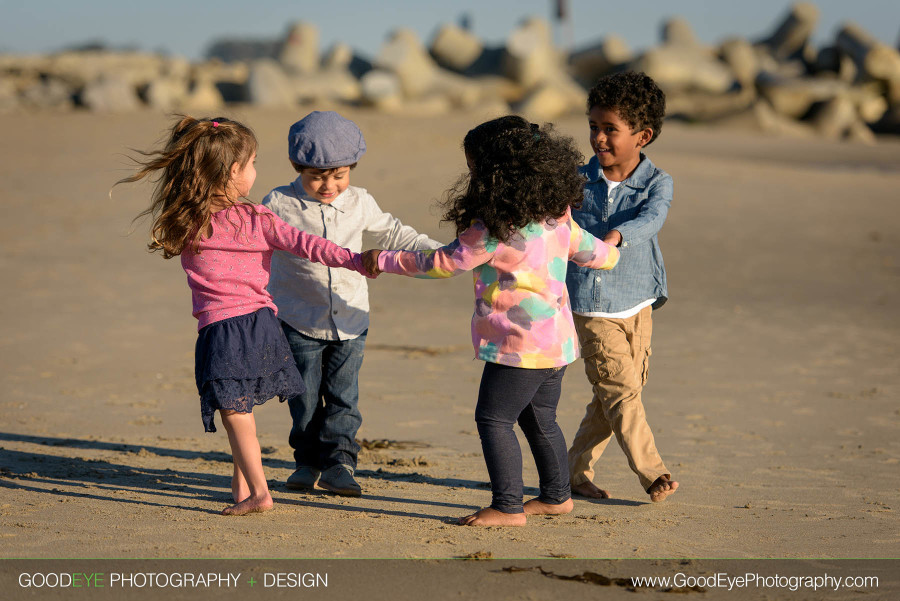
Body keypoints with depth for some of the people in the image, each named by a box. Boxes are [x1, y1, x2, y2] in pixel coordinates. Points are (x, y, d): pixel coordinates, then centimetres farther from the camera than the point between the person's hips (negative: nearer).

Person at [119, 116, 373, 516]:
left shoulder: (186, 223, 0)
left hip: (219, 329, -2)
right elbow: (306, 244, -4)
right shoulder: (258, 220, -2)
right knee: (243, 409, 19)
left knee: (235, 413, 1)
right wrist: (355, 260, -2)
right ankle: (242, 483, 26)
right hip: (260, 322, 2)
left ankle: (258, 490, -5)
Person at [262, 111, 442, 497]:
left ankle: (338, 464, 7)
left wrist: (438, 253, 9)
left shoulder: (360, 204, 1)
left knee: (343, 396, 0)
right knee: (305, 396, 6)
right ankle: (308, 461, 22)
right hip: (299, 320, -2)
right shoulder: (279, 204, -8)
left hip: (350, 320, 2)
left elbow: (391, 235, 13)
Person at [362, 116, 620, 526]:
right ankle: (556, 496, 33)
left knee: (493, 418, -4)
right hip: (558, 340, 9)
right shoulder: (557, 217, 5)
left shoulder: (490, 230, -19)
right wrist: (609, 253, 45)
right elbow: (592, 251, 19)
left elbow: (442, 264, -12)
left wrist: (383, 260, -1)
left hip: (520, 345, -9)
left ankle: (507, 507, -6)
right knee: (540, 419, 21)